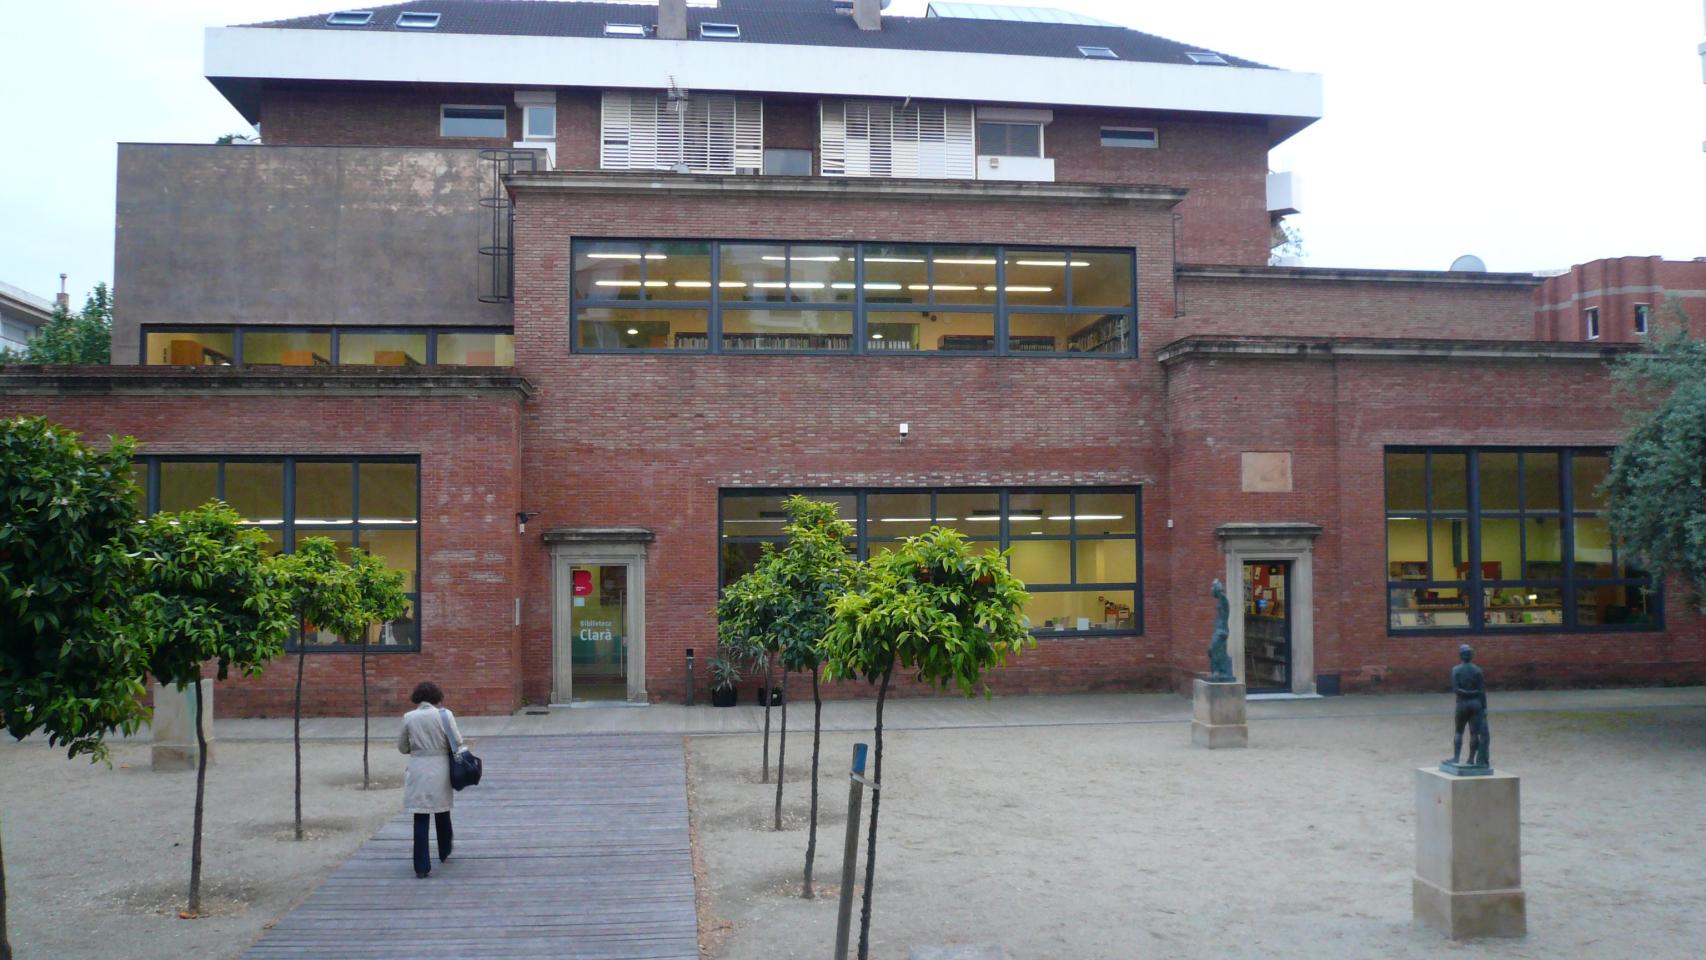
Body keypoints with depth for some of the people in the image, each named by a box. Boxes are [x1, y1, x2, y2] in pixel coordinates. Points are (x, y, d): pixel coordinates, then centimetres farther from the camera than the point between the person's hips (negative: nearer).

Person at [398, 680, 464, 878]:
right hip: (440, 769, 0)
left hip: (418, 771, 0)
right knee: (442, 813, 21)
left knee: (420, 819, 2)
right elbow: (457, 742, -6)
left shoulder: (409, 718, -5)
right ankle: (444, 852, 39)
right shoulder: (445, 715, -9)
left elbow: (402, 747, 4)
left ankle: (422, 866, 0)